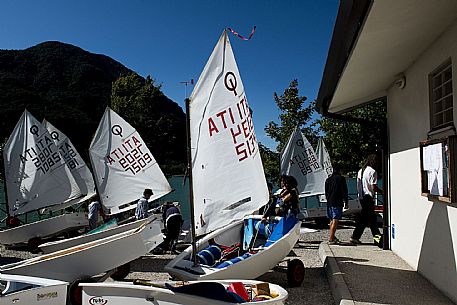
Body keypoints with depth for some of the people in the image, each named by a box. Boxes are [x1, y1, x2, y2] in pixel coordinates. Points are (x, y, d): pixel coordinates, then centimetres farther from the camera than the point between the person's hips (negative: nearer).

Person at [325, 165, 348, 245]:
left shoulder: (328, 179, 12)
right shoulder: (341, 178, -5)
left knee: (332, 220, 17)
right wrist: (346, 203, -2)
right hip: (337, 203, -6)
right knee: (335, 220, -8)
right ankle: (331, 239, -14)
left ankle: (332, 237, 27)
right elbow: (344, 191, -6)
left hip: (329, 202, 6)